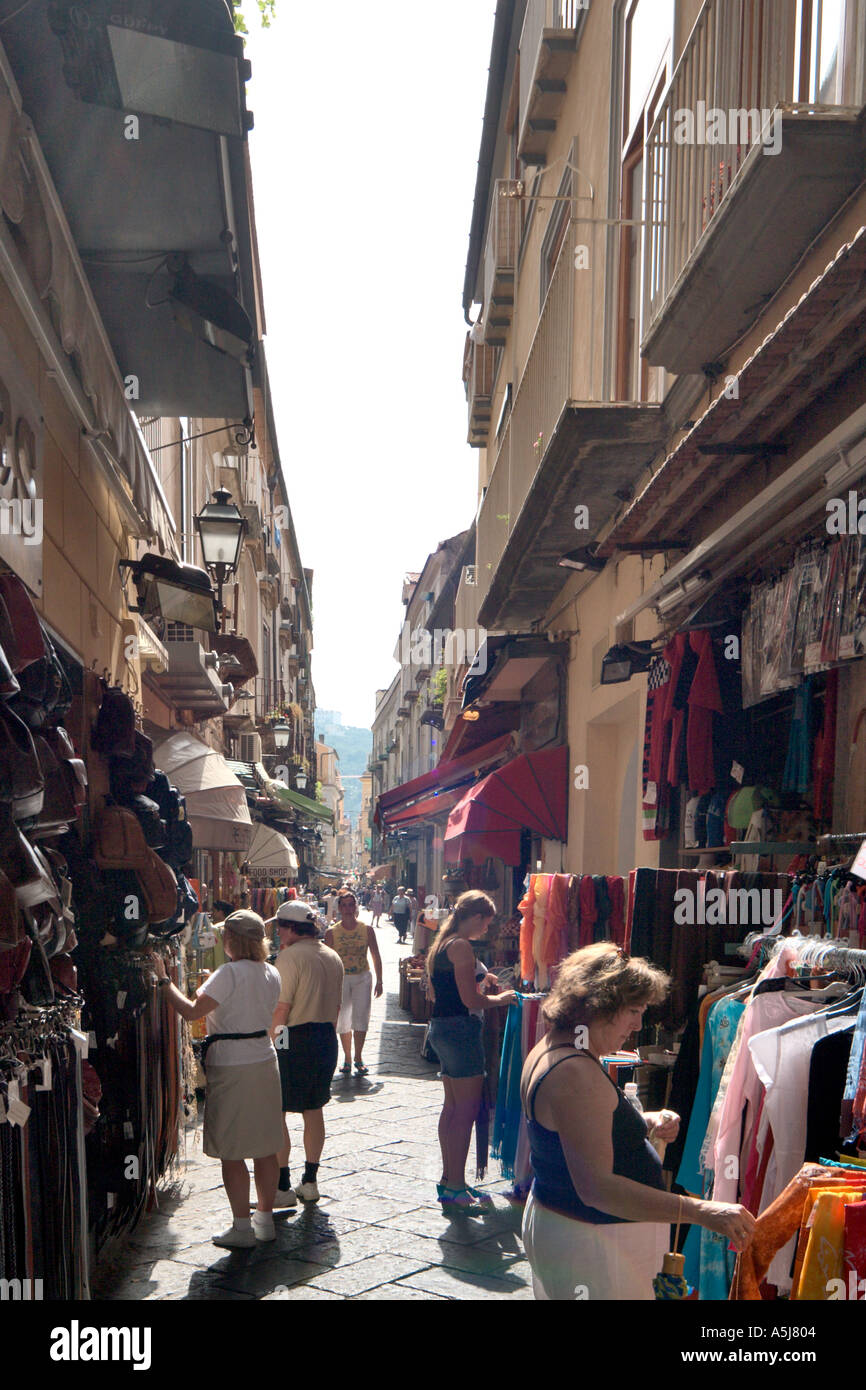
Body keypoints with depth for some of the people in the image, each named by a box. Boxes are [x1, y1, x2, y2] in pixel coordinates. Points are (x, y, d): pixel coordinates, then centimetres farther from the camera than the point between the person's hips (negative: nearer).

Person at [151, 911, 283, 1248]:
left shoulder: (229, 974, -16)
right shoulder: (271, 974, 6)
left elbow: (191, 1012, -19)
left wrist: (164, 980, -9)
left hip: (231, 1068, -7)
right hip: (264, 1061, 7)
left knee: (232, 1153, 2)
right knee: (265, 1147, 13)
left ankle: (242, 1227, 7)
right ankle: (265, 1219, 22)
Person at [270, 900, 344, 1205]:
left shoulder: (290, 955, -13)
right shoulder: (332, 957, 11)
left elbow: (281, 1007, -17)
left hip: (293, 1039, -8)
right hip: (326, 1039, 8)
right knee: (314, 1110, 16)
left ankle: (282, 1187, 0)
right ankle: (310, 1182, 23)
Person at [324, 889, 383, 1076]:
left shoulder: (367, 930, 0)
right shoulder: (331, 932, -2)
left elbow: (376, 957, 6)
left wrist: (379, 981, 3)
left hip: (362, 978, 0)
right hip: (340, 979, 0)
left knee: (361, 1018, -7)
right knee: (343, 1020, 4)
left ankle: (358, 1057, 7)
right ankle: (347, 1058, 18)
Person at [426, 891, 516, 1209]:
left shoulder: (440, 945, 14)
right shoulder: (461, 947, -15)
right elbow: (470, 1000, -20)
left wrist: (479, 982, 20)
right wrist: (500, 998, -3)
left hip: (440, 1027, 10)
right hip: (460, 1029, -10)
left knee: (452, 1106, 15)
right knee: (466, 1110, -5)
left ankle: (448, 1179, 22)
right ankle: (455, 1186, -3)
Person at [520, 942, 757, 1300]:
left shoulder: (552, 1050, 7)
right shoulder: (576, 1074, -27)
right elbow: (595, 1186, -35)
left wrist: (647, 1125, 2)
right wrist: (702, 1211, -40)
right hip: (588, 1244, -11)